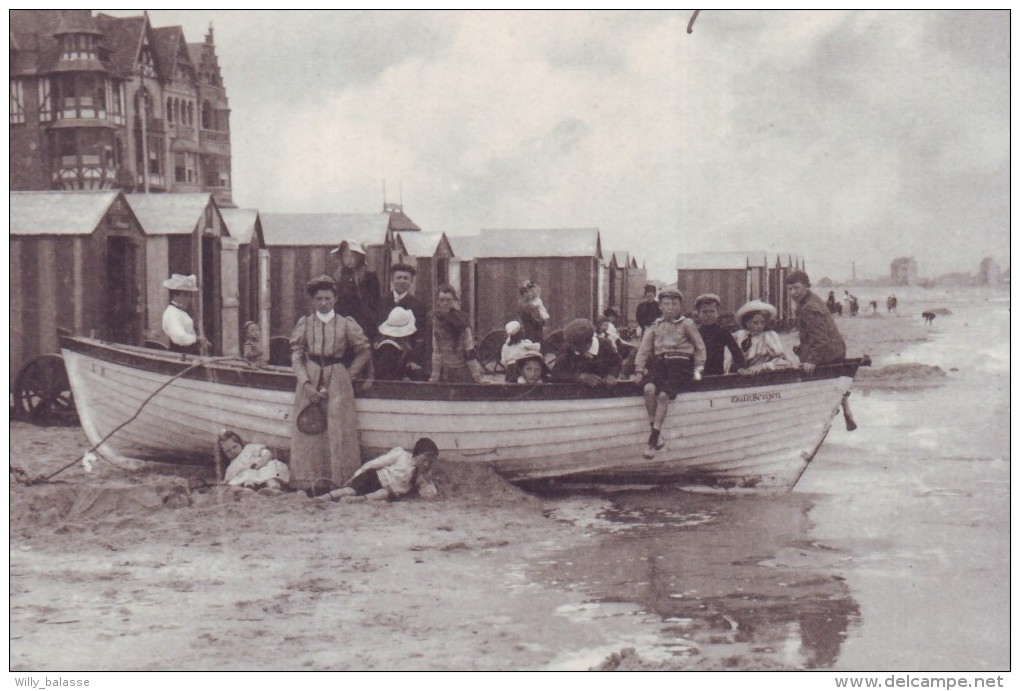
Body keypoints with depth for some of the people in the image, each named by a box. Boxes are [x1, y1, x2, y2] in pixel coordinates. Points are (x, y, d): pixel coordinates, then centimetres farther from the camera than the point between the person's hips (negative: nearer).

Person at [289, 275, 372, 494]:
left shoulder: (346, 324, 3)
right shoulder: (304, 324, 4)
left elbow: (365, 352, 9)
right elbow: (296, 356, 0)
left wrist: (349, 375, 2)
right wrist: (307, 384, -11)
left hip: (338, 384, -1)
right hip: (309, 382, 1)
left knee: (337, 432, -2)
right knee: (309, 433, -1)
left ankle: (338, 483, 2)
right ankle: (310, 484, 2)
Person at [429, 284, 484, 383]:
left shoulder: (461, 321, -10)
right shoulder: (436, 321, 3)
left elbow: (470, 352, -11)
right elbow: (436, 351, 7)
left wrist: (477, 379, -13)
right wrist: (434, 377, 4)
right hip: (446, 372, 4)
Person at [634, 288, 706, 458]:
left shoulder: (687, 324, 8)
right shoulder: (655, 326, 16)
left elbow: (700, 347, 13)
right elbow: (644, 349, 12)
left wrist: (698, 369, 6)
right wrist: (639, 370, 2)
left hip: (680, 364, -3)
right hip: (660, 364, 3)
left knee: (663, 395, -27)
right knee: (649, 389, -29)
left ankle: (653, 441, -23)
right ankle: (656, 432, -21)